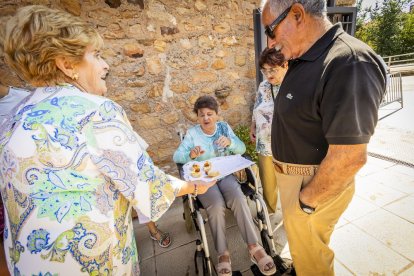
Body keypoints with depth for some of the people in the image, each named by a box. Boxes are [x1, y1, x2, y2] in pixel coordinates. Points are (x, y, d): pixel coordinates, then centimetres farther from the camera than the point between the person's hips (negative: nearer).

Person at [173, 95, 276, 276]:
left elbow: (242, 149, 1)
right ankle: (223, 254, -10)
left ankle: (254, 247, -13)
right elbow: (176, 156, -6)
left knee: (239, 199, -27)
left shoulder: (224, 127, 7)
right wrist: (191, 155, -29)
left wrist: (230, 142, -22)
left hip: (225, 174, 2)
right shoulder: (192, 133, 1)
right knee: (216, 205, -29)